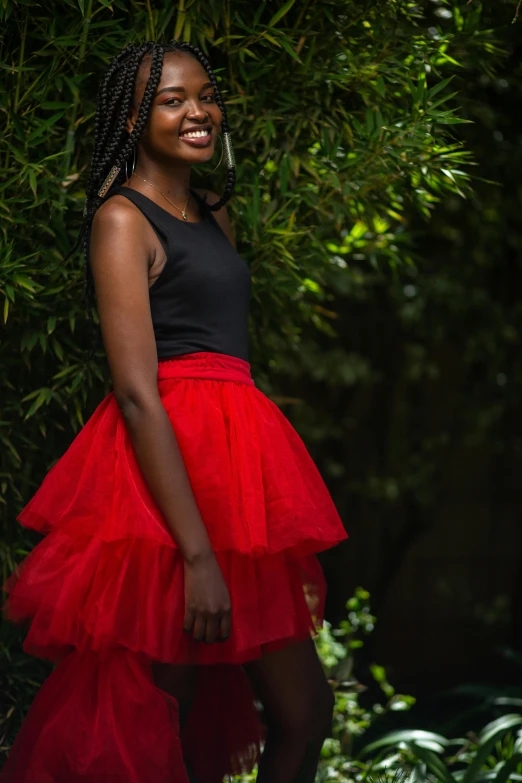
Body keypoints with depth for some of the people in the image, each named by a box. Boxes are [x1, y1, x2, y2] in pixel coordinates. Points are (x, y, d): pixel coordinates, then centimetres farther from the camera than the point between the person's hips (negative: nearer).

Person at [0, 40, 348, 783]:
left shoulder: (213, 214, 17)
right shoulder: (122, 219, -8)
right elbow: (137, 393, -16)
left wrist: (288, 538, 16)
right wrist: (198, 554, -23)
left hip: (233, 465, 8)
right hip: (163, 473, -8)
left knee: (304, 710, 9)